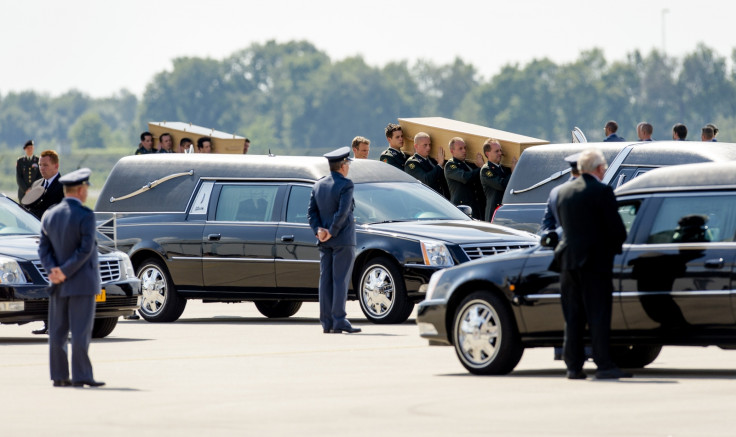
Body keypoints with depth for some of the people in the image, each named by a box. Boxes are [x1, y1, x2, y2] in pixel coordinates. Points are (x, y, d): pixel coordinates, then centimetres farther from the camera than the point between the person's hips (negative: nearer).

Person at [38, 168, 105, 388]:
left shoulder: (50, 216, 7)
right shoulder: (85, 215, -12)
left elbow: (43, 248, 3)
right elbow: (85, 249, -18)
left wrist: (53, 270, -7)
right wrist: (65, 272, -15)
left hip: (58, 286, 6)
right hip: (82, 283, -6)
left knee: (58, 331, 8)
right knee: (80, 331, -5)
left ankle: (59, 375, 9)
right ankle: (81, 376, -7)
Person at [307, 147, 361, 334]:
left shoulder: (319, 185, 11)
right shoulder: (345, 185, -10)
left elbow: (311, 212, 8)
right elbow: (342, 212, -18)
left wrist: (319, 230, -2)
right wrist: (332, 232, -12)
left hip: (325, 242, 6)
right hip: (343, 240, -6)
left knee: (326, 280, 6)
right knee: (341, 280, -7)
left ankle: (326, 322, 5)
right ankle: (339, 321, -10)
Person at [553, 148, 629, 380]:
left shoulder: (564, 192, 10)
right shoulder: (602, 191, -11)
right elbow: (617, 228, -11)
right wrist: (615, 246, 8)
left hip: (568, 260, 6)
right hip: (595, 261, -6)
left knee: (573, 317, 9)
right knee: (599, 315, -5)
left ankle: (573, 365, 9)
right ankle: (603, 365, -7)